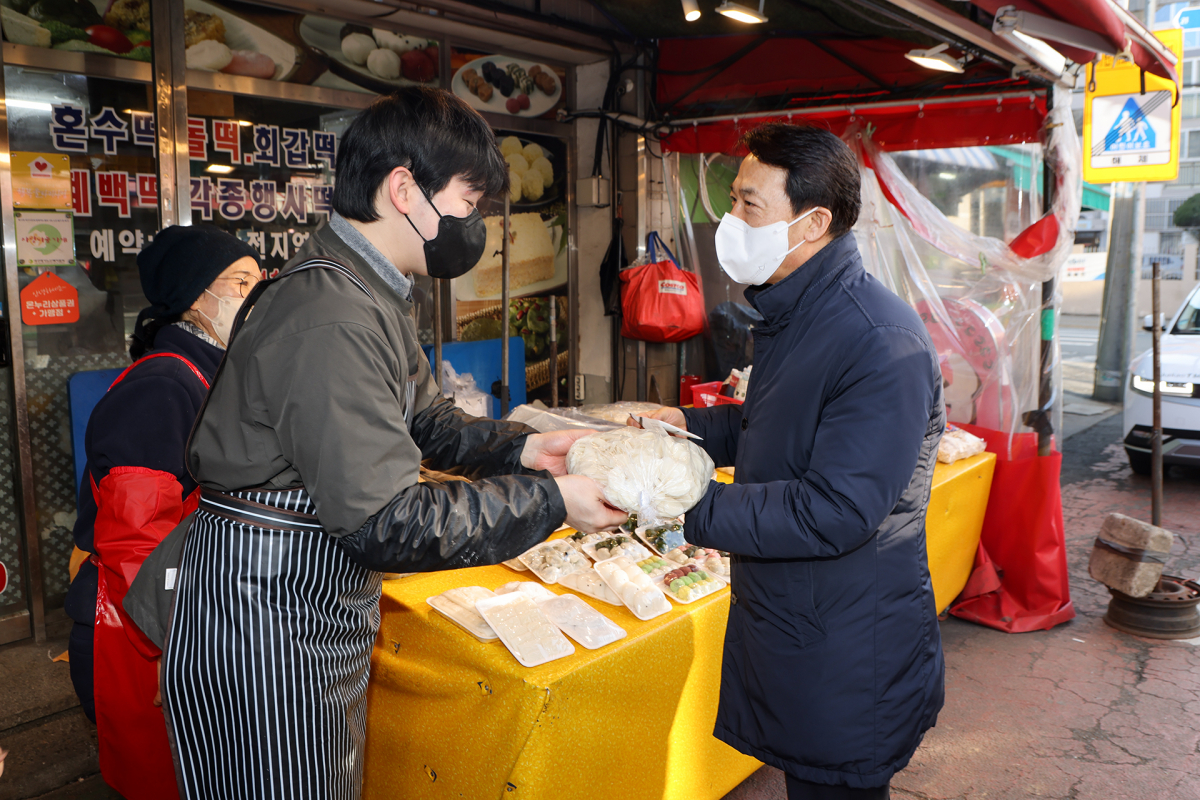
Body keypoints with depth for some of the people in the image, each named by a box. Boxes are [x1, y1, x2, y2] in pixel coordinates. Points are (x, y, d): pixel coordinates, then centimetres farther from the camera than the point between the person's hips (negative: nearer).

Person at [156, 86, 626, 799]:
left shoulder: (373, 294, 7)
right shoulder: (333, 319, -28)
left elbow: (424, 419, 14)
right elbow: (385, 521, -30)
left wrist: (521, 449, -2)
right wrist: (549, 500, -23)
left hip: (322, 610, 10)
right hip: (265, 627, -10)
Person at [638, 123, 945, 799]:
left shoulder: (883, 345, -25)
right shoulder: (793, 315, 7)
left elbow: (834, 514, -29)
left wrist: (686, 508, -27)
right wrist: (692, 426, 5)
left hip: (848, 662, -9)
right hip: (782, 620, 9)